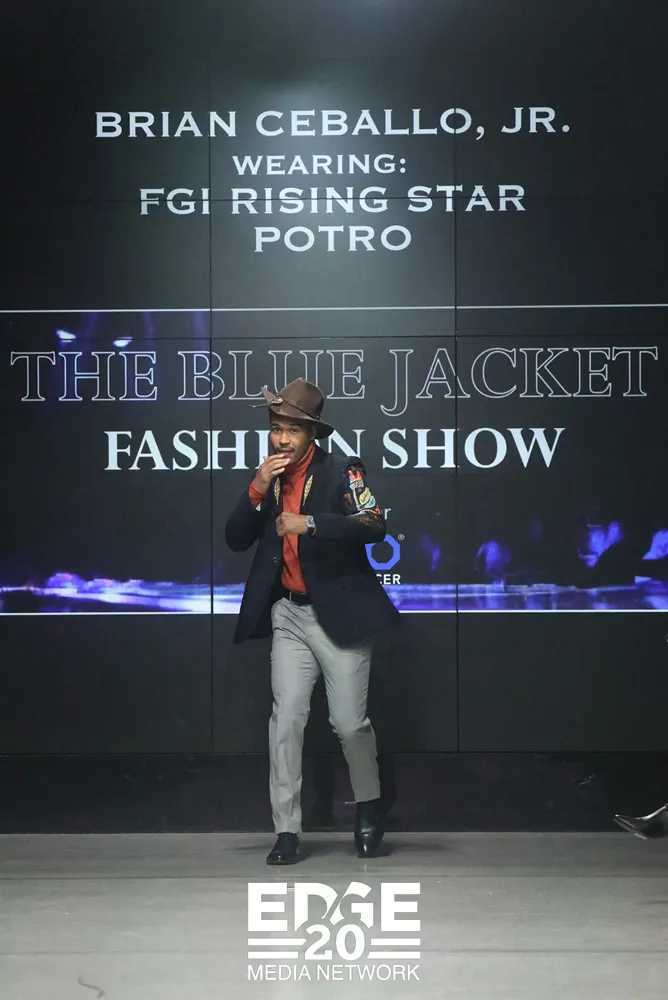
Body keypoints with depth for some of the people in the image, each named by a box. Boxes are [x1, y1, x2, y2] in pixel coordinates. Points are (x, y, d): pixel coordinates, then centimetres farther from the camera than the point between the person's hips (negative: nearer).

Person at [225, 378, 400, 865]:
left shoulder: (342, 472, -6)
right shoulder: (269, 478, 8)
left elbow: (374, 526, -19)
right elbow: (236, 540, 4)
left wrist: (310, 523, -25)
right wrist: (257, 490, -11)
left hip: (339, 614, -4)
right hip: (288, 615, 4)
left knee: (350, 722, 1)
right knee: (286, 719, -4)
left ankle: (369, 806, 28)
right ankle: (287, 831, 0)